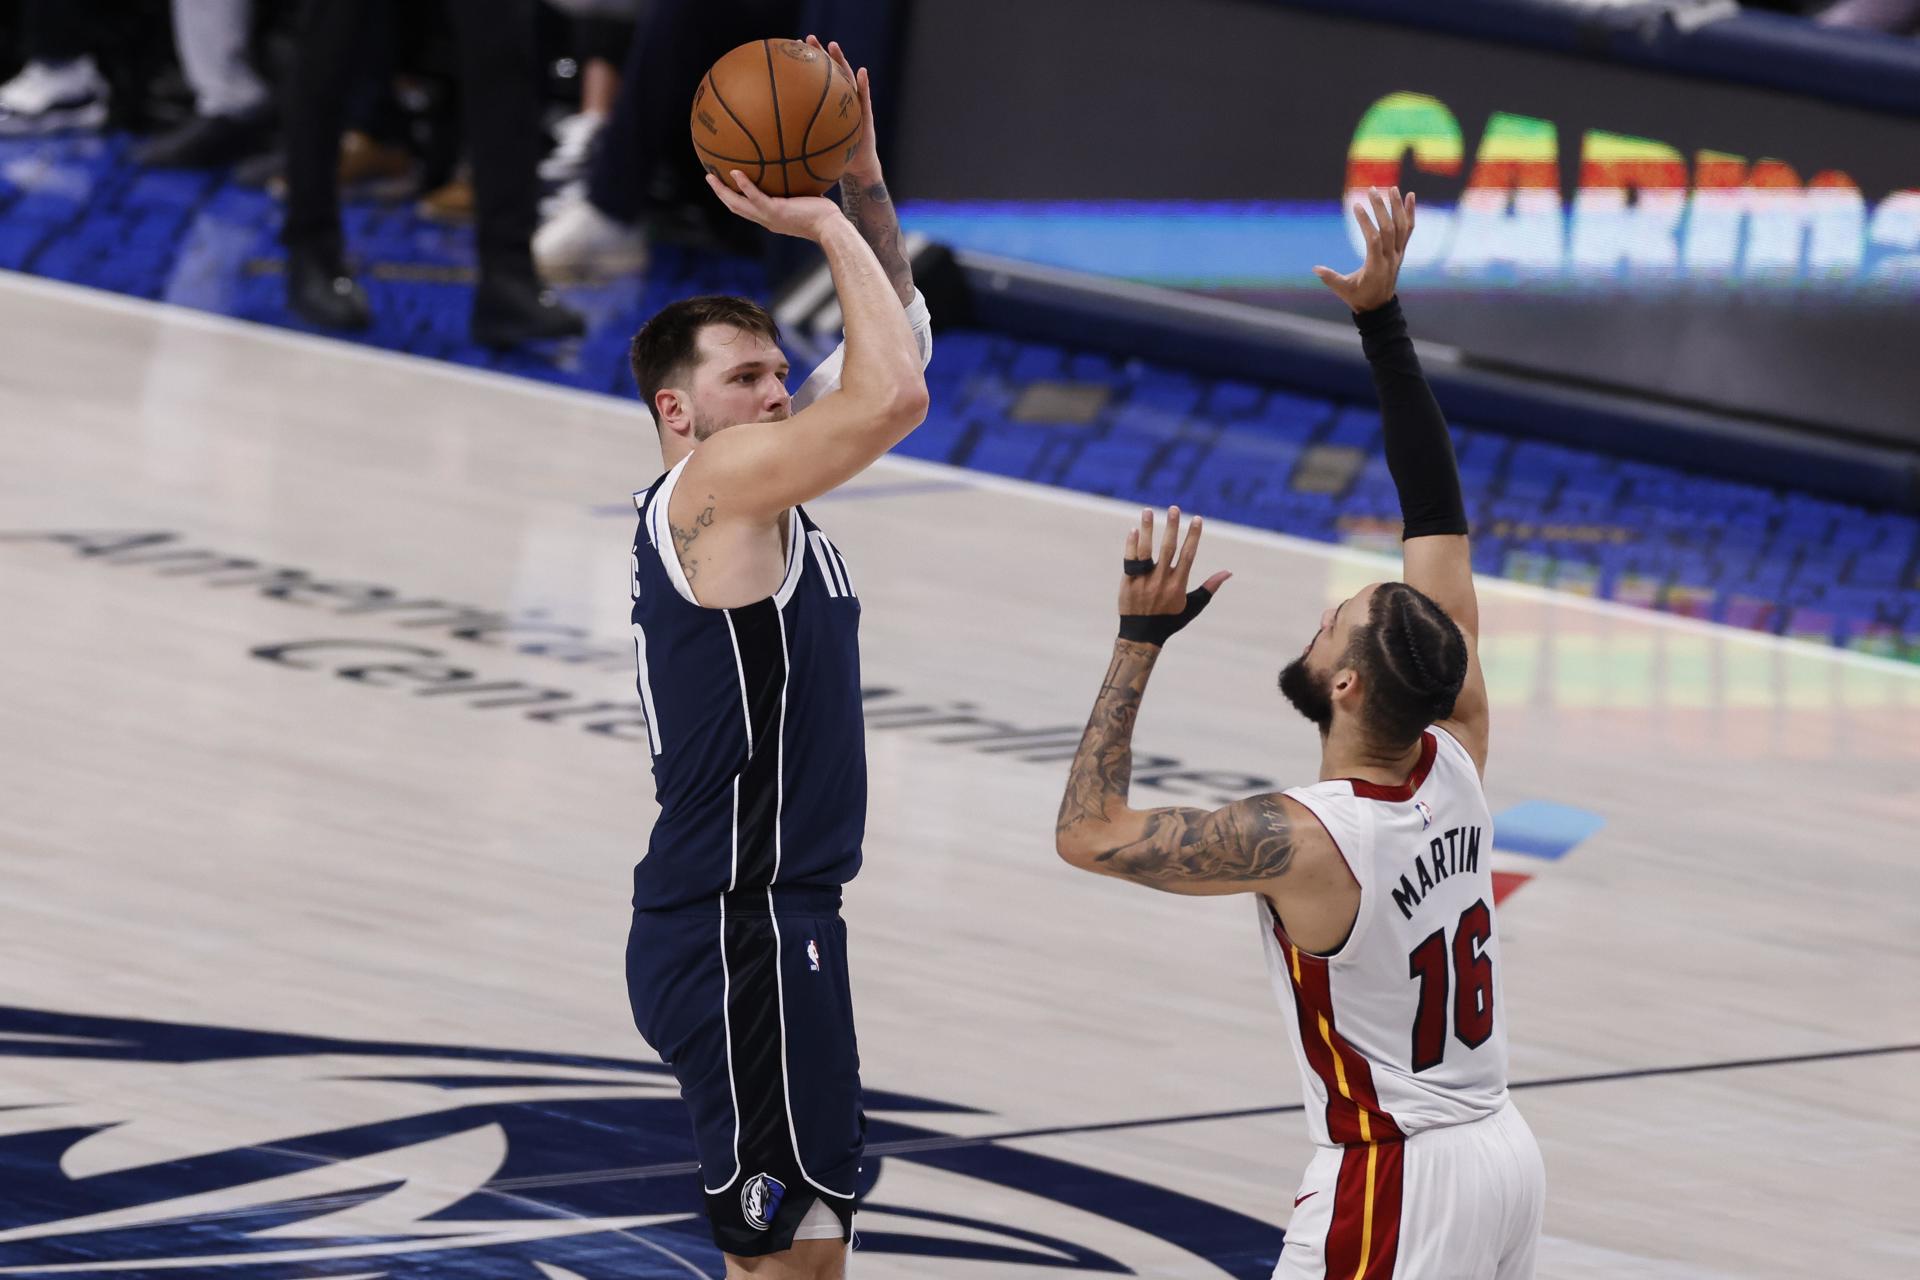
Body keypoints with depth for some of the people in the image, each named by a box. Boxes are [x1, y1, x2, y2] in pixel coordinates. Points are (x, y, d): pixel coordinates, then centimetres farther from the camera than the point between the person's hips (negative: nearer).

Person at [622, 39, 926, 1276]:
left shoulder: (760, 492, 16)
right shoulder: (716, 483, -12)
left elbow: (895, 346, 22)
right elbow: (896, 395, -24)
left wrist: (864, 184, 12)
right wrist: (826, 228, -13)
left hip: (774, 918, 10)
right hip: (738, 931, -10)